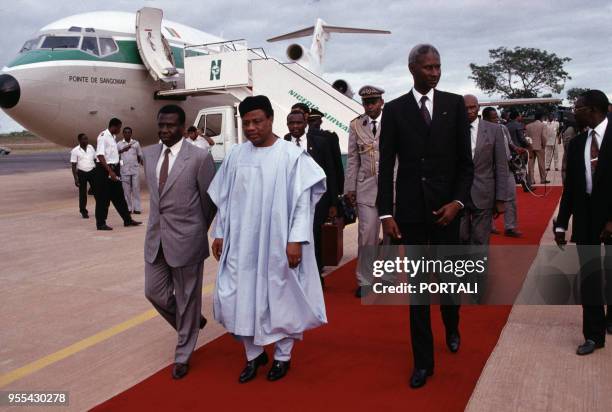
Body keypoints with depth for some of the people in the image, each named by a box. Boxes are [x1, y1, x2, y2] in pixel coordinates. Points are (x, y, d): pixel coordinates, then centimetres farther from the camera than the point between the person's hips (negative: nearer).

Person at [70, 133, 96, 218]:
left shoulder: (91, 147, 6)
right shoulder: (75, 151, -5)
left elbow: (95, 160, 13)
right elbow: (74, 165, -6)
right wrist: (76, 178, -12)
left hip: (92, 171, 3)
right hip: (81, 173, -3)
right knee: (82, 193, 4)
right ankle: (83, 211, 16)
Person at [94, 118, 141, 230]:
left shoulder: (113, 137, 12)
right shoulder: (103, 136, -14)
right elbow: (100, 155, -20)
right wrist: (110, 171, -24)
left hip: (114, 168, 9)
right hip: (104, 170, -8)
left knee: (119, 196, 13)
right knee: (103, 198, -1)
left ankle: (127, 220, 19)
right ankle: (101, 223, 8)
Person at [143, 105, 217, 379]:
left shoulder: (199, 157, -13)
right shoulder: (149, 154, 5)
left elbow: (210, 199, -3)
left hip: (186, 239, -5)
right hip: (156, 237, 6)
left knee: (187, 298, 7)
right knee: (154, 292, 11)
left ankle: (183, 355, 25)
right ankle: (191, 322, 39)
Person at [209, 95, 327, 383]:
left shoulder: (292, 155, -8)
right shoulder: (236, 155, 4)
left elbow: (303, 200, -10)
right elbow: (224, 198, 11)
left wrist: (296, 240, -15)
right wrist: (219, 234, 10)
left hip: (278, 243, -4)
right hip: (241, 243, 4)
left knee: (281, 298, 8)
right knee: (240, 298, 7)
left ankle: (282, 355, 28)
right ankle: (253, 354, 27)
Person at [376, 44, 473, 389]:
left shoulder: (455, 104, 2)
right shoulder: (394, 109, 1)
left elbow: (466, 160, 2)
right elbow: (386, 165, 0)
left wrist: (458, 201, -10)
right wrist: (386, 213, -7)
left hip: (446, 207, 0)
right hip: (410, 209, 0)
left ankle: (452, 329, 45)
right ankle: (423, 360, 16)